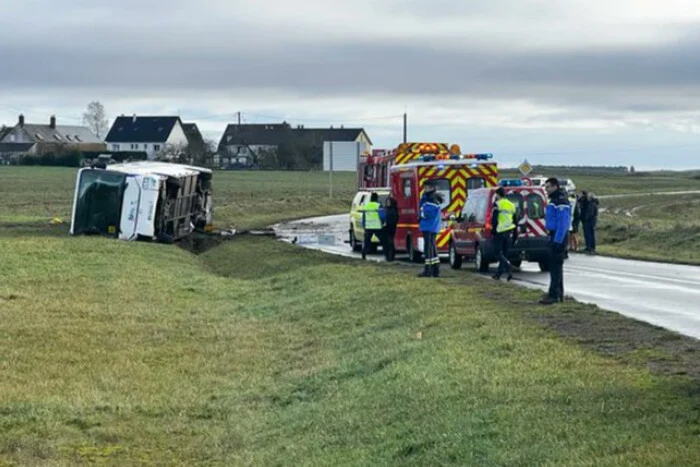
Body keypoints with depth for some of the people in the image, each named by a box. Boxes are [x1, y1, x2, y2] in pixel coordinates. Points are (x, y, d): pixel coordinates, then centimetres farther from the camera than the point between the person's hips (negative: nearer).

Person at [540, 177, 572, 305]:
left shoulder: (561, 201, -17)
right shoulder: (554, 200, 17)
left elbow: (562, 222, -22)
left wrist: (557, 240, -25)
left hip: (558, 237, -11)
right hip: (554, 236, 11)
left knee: (555, 266, -11)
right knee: (556, 266, 14)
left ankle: (554, 295, -11)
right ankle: (558, 294, 21)